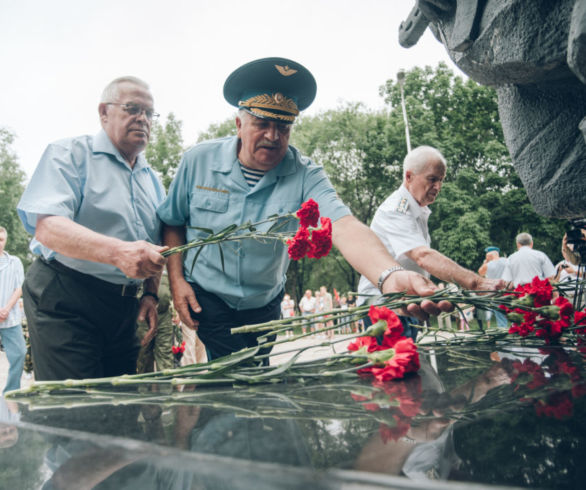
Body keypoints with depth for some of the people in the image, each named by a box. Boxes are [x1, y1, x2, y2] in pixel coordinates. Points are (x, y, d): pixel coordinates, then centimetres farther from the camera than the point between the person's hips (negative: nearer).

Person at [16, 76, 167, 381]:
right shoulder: (69, 155, -4)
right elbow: (47, 227, -21)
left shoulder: (152, 179, 16)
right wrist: (118, 253, -35)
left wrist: (150, 294, 6)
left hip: (124, 307, 6)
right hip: (64, 301, -6)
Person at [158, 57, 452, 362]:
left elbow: (343, 227, -35)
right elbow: (173, 222, 3)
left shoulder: (305, 175, -17)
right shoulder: (198, 161, -11)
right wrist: (176, 279, -8)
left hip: (265, 307, 2)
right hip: (206, 300, -1)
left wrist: (390, 275, -53)